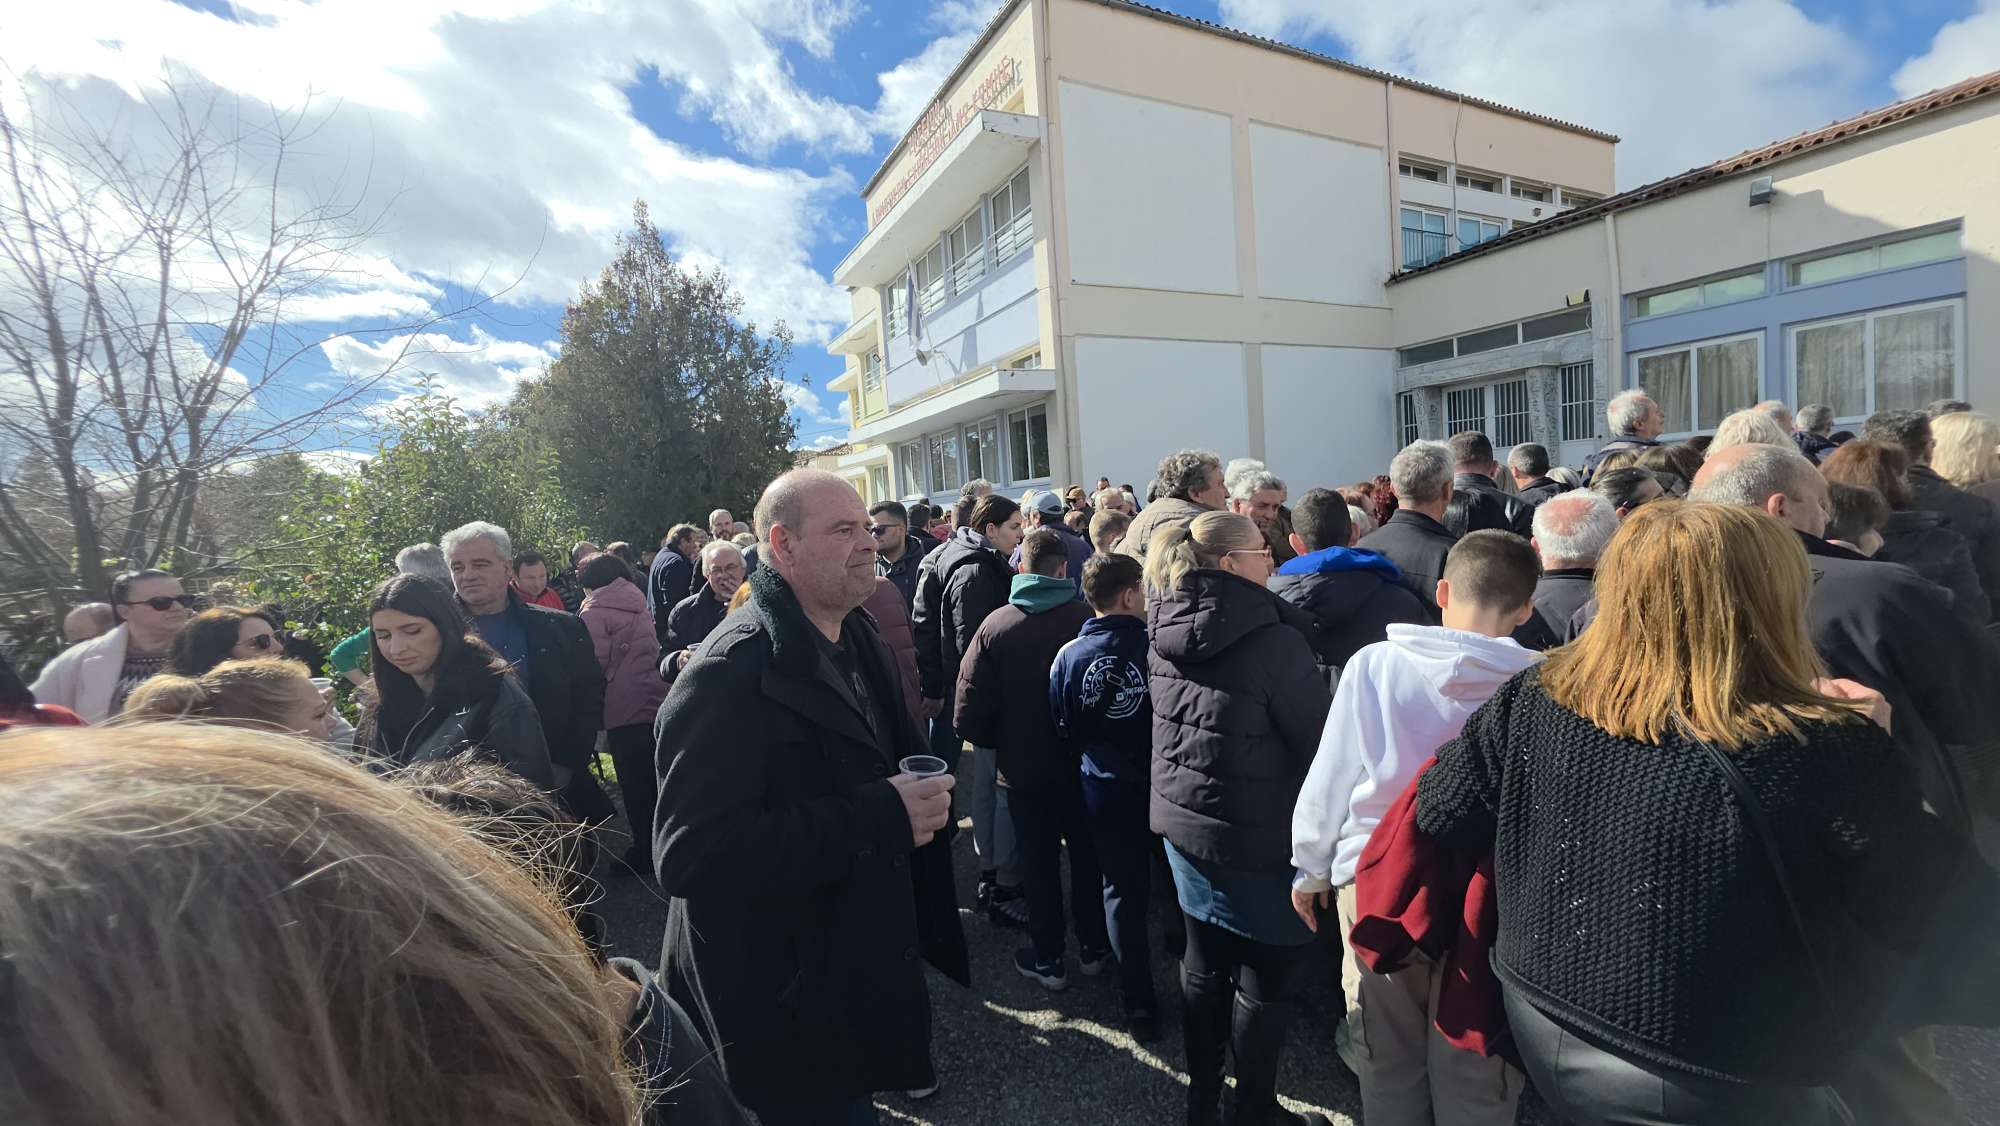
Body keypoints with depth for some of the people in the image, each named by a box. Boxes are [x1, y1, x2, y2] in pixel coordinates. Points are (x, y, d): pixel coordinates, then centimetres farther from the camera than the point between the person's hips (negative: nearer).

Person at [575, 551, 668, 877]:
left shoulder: (595, 612, -7)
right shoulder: (637, 604, 13)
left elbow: (594, 664, -10)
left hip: (626, 710, -7)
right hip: (656, 702, 7)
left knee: (636, 789, 5)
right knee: (655, 783, 17)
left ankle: (645, 854, 14)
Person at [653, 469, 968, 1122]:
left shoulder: (856, 639, 3)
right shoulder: (730, 675, -25)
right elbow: (688, 854, -31)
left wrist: (919, 795, 1)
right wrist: (879, 818, -31)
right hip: (785, 1009, -8)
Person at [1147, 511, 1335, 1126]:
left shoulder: (1163, 635, -2)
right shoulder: (1273, 640, -23)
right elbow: (1322, 742, -15)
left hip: (1182, 821, 7)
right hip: (1257, 836, -6)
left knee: (1203, 964, 20)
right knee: (1263, 979, 13)